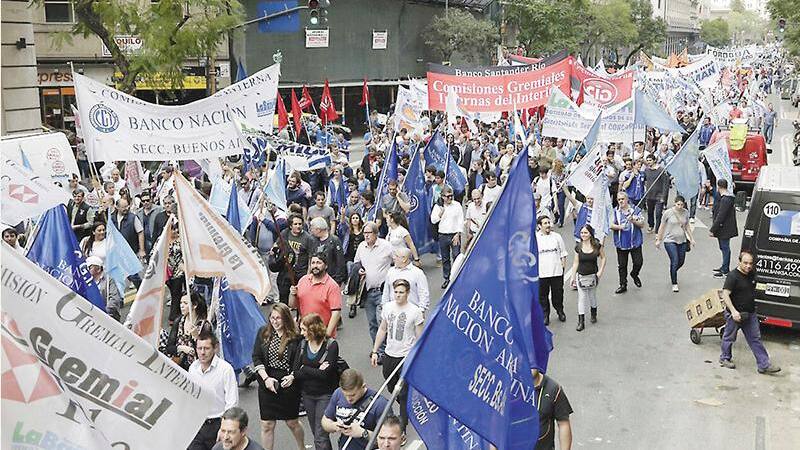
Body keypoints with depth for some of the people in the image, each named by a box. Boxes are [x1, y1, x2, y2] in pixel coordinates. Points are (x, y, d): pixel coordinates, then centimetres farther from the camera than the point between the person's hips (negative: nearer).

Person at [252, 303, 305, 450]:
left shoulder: (295, 337, -9)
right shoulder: (263, 332, -1)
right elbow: (256, 357, -2)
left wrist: (292, 376, -27)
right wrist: (266, 378, -12)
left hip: (289, 384, -2)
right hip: (267, 385, 2)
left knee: (292, 422, 14)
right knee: (267, 425, 7)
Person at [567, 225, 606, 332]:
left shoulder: (597, 245, -9)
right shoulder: (578, 247, -5)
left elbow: (603, 257, 4)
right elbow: (575, 262, 1)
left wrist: (600, 271, -5)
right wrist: (573, 277, 1)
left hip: (593, 275, 0)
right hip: (581, 276, 0)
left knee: (592, 296, 16)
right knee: (581, 298, 0)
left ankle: (594, 315, 42)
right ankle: (581, 322, 3)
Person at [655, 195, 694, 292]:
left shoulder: (685, 212, 3)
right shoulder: (668, 213, -10)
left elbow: (687, 227, 15)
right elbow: (662, 227, -1)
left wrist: (691, 239, 16)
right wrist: (658, 240, 2)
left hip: (682, 241, 5)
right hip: (670, 241, -5)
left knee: (681, 261, 10)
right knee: (675, 261, -10)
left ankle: (672, 273, 41)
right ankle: (674, 284, 3)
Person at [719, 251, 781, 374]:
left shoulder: (752, 274, 4)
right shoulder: (733, 276, -20)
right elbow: (725, 294, -23)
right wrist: (733, 311, -29)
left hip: (750, 313, 7)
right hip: (735, 314, -7)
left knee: (755, 339, 8)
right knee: (729, 337, 11)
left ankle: (764, 365, 12)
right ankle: (724, 359, 31)